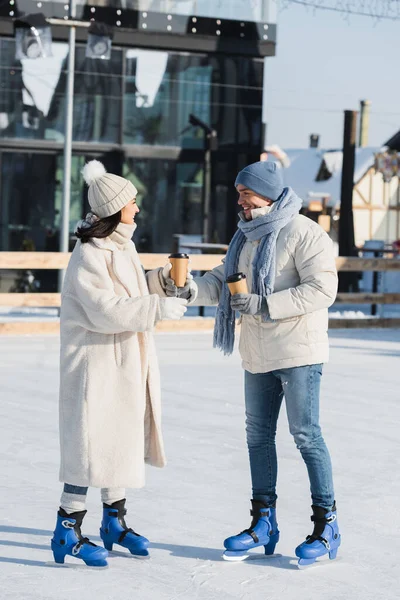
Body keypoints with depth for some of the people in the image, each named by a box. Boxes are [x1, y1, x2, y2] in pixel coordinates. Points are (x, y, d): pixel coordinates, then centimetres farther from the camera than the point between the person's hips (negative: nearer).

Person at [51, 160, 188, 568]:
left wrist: (161, 280, 4)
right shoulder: (88, 255, -19)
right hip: (95, 362, -9)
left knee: (122, 440, 15)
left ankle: (114, 521, 28)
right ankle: (67, 531, 0)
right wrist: (158, 308, -24)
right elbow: (105, 310, -25)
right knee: (92, 442, -8)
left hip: (126, 363, 9)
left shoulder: (122, 245, 11)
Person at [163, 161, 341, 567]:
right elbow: (223, 282, 12)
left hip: (298, 352, -8)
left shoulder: (303, 233, -12)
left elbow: (322, 289, -20)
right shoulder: (246, 236, 13)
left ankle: (326, 523, 5)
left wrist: (265, 304, -22)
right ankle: (263, 523, 23)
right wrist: (190, 287, -8)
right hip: (258, 355, 8)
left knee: (306, 435, -6)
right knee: (258, 435, 12)